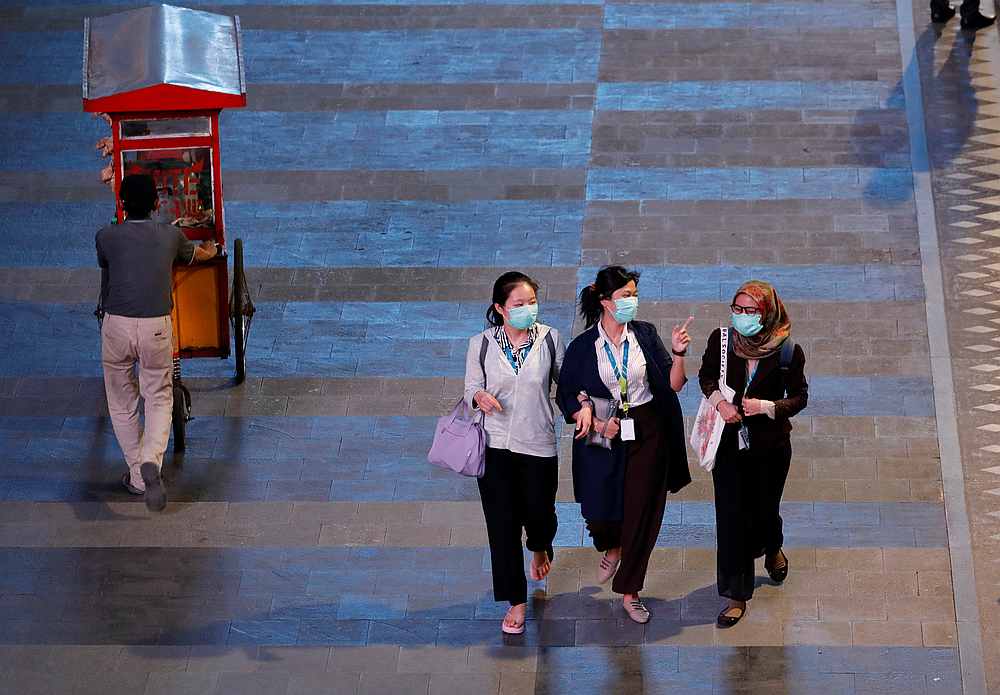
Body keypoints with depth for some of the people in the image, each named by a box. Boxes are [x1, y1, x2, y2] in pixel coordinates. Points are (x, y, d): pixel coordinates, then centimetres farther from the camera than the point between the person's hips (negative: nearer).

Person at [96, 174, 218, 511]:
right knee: (159, 398, 10)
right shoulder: (170, 236, 7)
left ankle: (137, 476, 18)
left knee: (121, 402, 15)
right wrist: (209, 251, 56)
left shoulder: (106, 237, 3)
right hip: (157, 326, 1)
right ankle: (151, 462, -16)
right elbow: (197, 254, 30)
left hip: (117, 326, 0)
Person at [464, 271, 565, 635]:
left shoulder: (549, 339, -3)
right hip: (496, 445, 0)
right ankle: (516, 602, 12)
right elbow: (471, 389, 4)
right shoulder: (481, 344, -3)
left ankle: (540, 548, 50)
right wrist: (479, 397, -19)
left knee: (539, 513, 11)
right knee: (502, 524, 0)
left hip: (538, 445, 0)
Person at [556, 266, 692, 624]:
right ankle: (612, 548, 39)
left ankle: (629, 591, 17)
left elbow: (674, 384, -3)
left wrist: (678, 353, -20)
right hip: (603, 439, -1)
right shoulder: (582, 347, -4)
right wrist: (597, 423, -13)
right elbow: (568, 398, 1)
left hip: (646, 434, 1)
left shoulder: (645, 334, -1)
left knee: (642, 514, 3)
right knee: (599, 513, 1)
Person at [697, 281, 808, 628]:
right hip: (729, 442, 1)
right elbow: (706, 376, 8)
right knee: (731, 517, 0)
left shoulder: (787, 352, -15)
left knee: (764, 509, 15)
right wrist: (719, 400, -12)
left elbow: (799, 397, -3)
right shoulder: (722, 339, -10)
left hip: (770, 445, -1)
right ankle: (736, 596, 11)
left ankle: (773, 550, 53)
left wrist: (767, 407, -21)